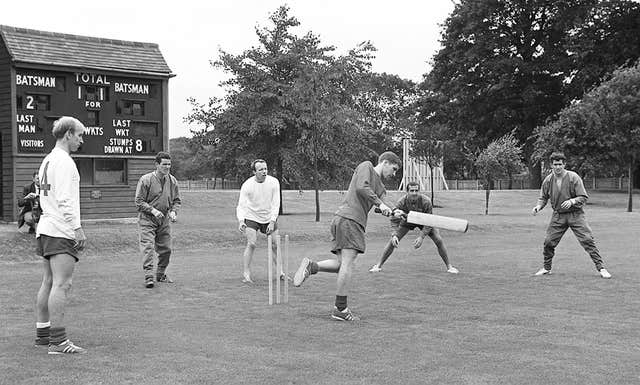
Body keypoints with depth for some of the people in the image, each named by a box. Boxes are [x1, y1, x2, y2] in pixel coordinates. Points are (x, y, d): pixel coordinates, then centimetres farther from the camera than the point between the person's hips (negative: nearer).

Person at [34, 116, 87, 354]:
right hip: (61, 231, -10)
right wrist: (77, 227, -19)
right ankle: (58, 341, -14)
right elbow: (65, 200, -19)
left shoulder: (47, 160, 19)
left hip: (46, 228, 10)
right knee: (61, 285, -12)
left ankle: (42, 333, 19)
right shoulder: (63, 161, -11)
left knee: (49, 283, 14)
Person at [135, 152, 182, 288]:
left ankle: (160, 275, 25)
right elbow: (139, 201, -9)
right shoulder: (145, 180, -11)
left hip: (164, 220, 5)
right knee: (148, 247, -14)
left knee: (166, 249, 8)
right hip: (147, 219, -5)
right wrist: (153, 210, -20)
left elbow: (177, 200, 14)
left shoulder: (172, 181, 4)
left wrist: (173, 211, -5)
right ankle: (148, 277, -17)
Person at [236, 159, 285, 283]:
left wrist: (272, 221, -20)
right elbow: (241, 205, -20)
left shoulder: (274, 182, -13)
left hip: (269, 218, 3)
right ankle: (246, 275, -12)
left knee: (275, 245, 4)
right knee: (251, 244, -16)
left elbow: (276, 204, -11)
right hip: (252, 218, -3)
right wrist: (241, 221, -38)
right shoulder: (247, 185, -19)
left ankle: (280, 273, 19)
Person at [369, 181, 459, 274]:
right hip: (408, 220, 1)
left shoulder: (426, 201, -35)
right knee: (392, 241, -9)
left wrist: (421, 237, -35)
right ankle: (378, 265, 5)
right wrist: (395, 235, -36)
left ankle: (449, 266, 6)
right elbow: (394, 220, -21)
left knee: (439, 241, -12)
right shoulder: (402, 202, -31)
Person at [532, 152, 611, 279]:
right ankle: (546, 268, 21)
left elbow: (583, 197, -11)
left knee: (587, 239, -11)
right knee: (548, 242, 0)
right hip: (558, 215, 3)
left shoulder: (573, 177, -11)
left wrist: (572, 201, -28)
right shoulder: (548, 180, -1)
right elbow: (543, 197, 11)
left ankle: (601, 268, -4)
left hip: (575, 214, -3)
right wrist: (539, 206, -9)